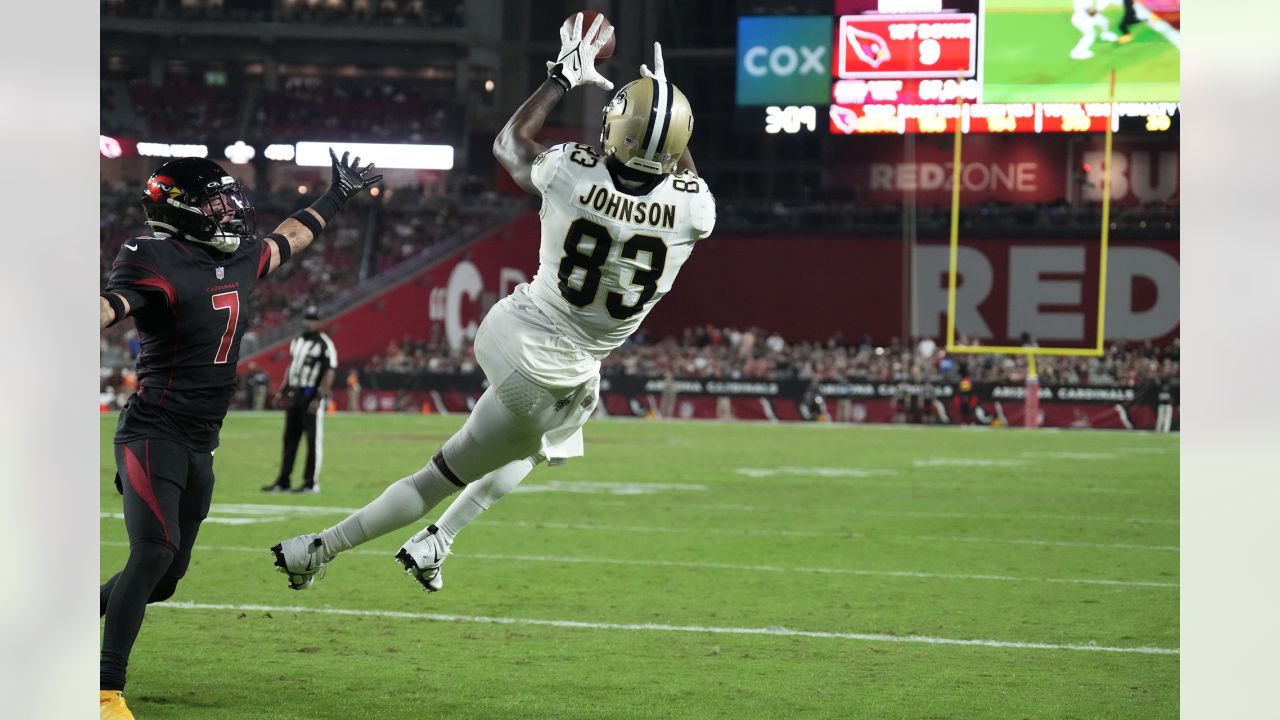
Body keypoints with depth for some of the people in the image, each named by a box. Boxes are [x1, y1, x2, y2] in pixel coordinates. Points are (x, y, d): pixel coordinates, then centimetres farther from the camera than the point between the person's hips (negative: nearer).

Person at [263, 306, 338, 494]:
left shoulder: (324, 344, -10)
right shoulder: (297, 342, 14)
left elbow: (329, 373, -14)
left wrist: (319, 399, -19)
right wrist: (283, 390, 16)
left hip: (312, 397, -8)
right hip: (294, 395, 8)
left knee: (314, 440, -4)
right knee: (290, 438, 10)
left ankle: (311, 483, 1)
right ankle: (283, 482, 14)